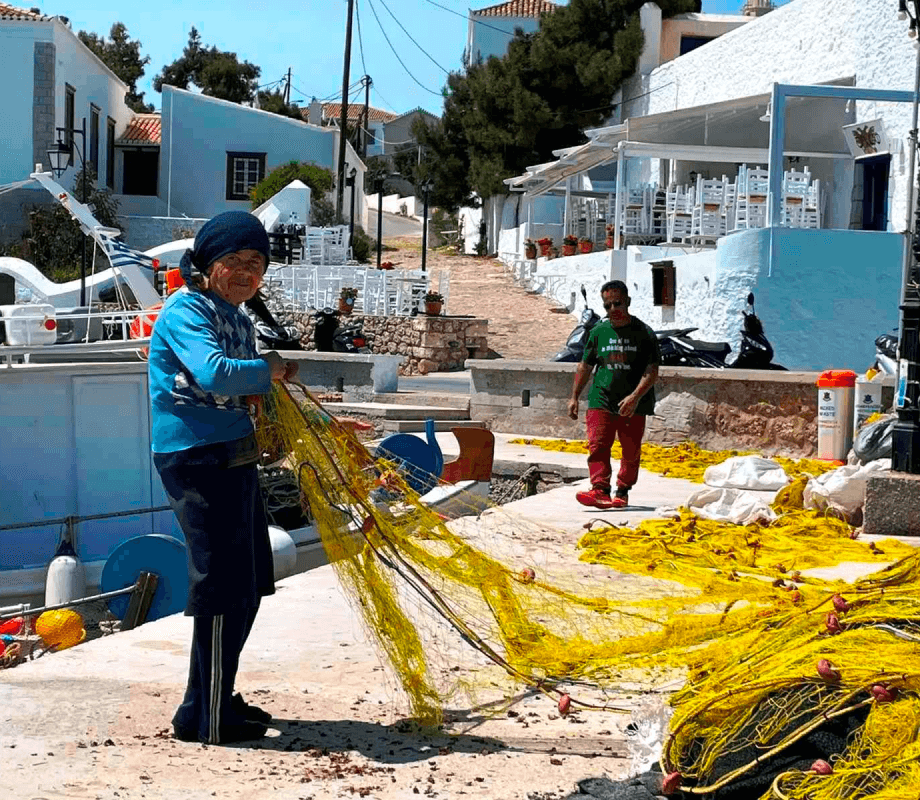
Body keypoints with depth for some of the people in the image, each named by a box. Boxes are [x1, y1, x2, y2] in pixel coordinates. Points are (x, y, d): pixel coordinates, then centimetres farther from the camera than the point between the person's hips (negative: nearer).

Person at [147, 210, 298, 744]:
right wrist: (268, 368, -14)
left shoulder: (237, 315, 17)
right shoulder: (186, 310, -13)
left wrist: (261, 391, 6)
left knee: (250, 582, 16)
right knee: (225, 586, -7)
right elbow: (213, 373, -30)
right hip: (198, 458, -10)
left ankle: (218, 699, 30)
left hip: (234, 458, 10)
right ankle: (207, 718, 3)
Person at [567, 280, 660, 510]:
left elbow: (652, 371, -6)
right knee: (597, 446, -14)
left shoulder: (644, 333, 0)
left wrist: (635, 396, -19)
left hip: (633, 406, -1)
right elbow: (585, 366, 18)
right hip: (601, 402, 1)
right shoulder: (599, 332, 9)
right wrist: (574, 396, 15)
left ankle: (622, 492, 19)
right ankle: (600, 491, -21)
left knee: (631, 452, 6)